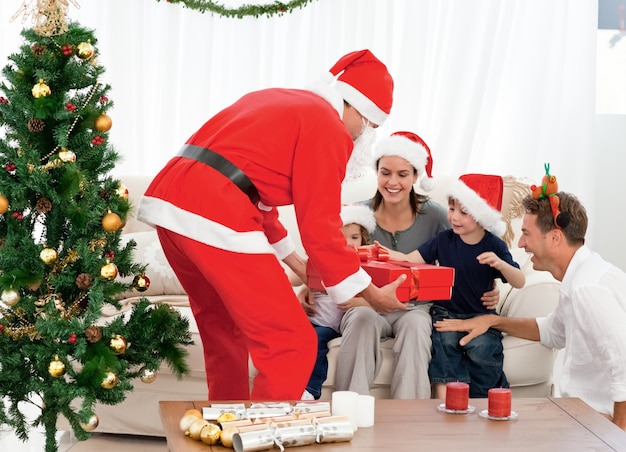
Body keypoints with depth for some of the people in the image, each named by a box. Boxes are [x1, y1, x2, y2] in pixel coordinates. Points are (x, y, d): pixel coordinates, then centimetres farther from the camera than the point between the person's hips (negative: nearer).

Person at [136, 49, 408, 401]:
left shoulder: (275, 100, 25)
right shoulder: (328, 126, -1)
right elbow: (320, 225, -3)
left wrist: (297, 264, 35)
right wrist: (373, 294, 7)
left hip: (167, 200, 10)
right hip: (216, 219, -10)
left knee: (224, 332, 26)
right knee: (292, 345, -2)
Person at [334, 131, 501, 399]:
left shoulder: (434, 216, -3)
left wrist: (487, 292, -15)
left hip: (416, 308, 0)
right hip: (366, 305, 0)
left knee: (415, 325, -34)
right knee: (363, 320, -34)